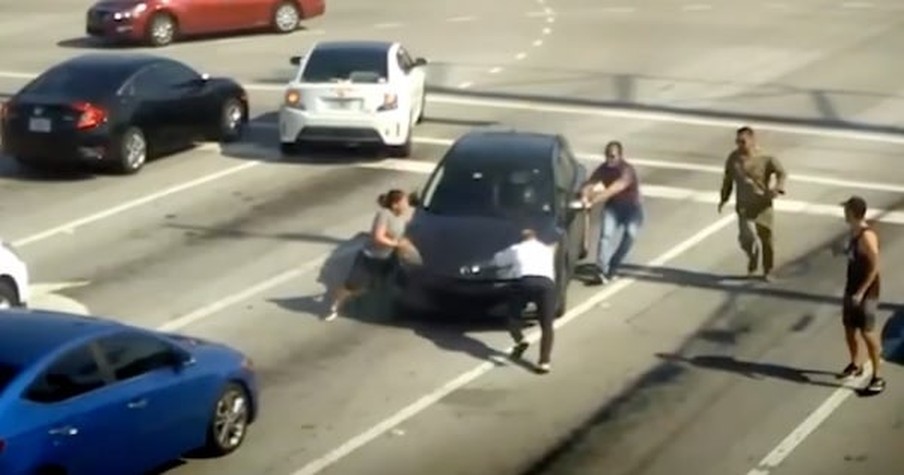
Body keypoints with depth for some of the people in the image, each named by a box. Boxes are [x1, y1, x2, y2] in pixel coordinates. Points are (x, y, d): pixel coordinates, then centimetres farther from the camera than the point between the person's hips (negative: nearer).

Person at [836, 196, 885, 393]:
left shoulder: (867, 236, -24)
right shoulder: (854, 231, 6)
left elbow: (875, 267, -25)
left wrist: (861, 292, -24)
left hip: (866, 293, -9)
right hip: (851, 289, 9)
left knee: (867, 333, -6)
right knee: (849, 328, 19)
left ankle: (877, 377, 1)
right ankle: (855, 365, 39)